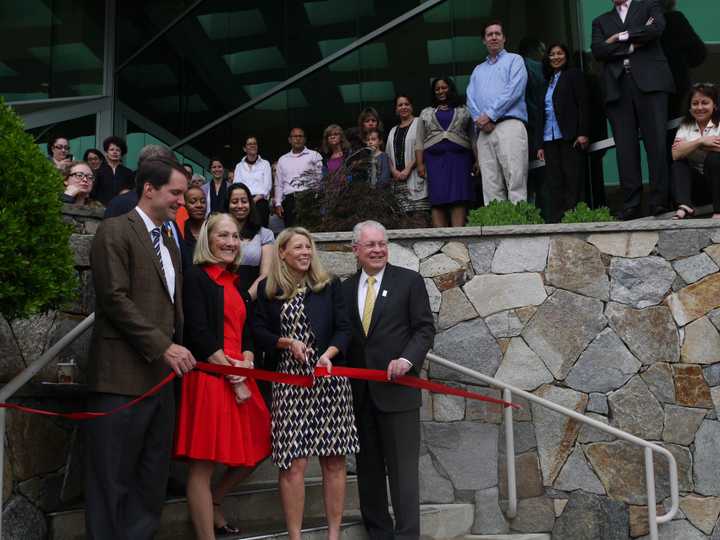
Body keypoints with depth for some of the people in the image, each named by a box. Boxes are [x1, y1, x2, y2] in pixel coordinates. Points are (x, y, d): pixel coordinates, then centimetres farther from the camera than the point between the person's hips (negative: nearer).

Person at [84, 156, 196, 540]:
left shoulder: (170, 246, 20)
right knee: (113, 479, 0)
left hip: (161, 376, 8)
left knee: (152, 479, 11)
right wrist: (164, 346, -17)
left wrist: (177, 347, 8)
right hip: (123, 376, -8)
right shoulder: (116, 231, -6)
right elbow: (115, 298, -15)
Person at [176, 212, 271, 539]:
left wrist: (246, 365, -4)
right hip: (209, 376, -8)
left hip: (241, 377, 8)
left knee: (255, 451, 12)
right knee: (203, 463, -3)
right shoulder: (196, 277, -5)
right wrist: (234, 376, -14)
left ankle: (211, 505, 32)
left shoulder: (236, 282, 17)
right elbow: (198, 334, -13)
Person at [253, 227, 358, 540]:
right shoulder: (268, 289, 8)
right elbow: (259, 332, 7)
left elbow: (343, 329, 4)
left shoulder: (329, 286, 8)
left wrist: (329, 353, -14)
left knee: (334, 461, 3)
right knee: (293, 464, -3)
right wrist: (287, 343, -9)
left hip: (329, 379, 1)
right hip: (289, 380, -1)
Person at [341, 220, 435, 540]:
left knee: (402, 466, -2)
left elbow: (425, 328, -3)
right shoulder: (346, 288, 11)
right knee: (368, 466, 11)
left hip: (397, 386, -4)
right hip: (359, 391, 4)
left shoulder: (410, 281, 0)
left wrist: (407, 359, -18)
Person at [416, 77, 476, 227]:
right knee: (438, 198, -8)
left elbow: (473, 137, 11)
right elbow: (419, 141, 12)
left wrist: (477, 160, -1)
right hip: (434, 158, 1)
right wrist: (420, 164, 0)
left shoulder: (464, 110, 18)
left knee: (459, 198, -12)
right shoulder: (426, 112, 20)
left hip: (459, 157, -1)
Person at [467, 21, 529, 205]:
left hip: (510, 125, -5)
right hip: (484, 131, 5)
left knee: (515, 181, -14)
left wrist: (490, 115, -8)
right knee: (490, 185, -3)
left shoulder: (514, 60, 13)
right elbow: (470, 98, 15)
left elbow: (514, 90, -3)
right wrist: (479, 119, -5)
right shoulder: (478, 70, 28)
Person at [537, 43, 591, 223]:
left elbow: (583, 105, -3)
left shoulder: (574, 75, 7)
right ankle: (554, 220, -6)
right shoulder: (547, 81, 22)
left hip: (570, 136, -5)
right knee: (553, 181, -3)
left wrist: (583, 133, -14)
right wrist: (540, 145, 14)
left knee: (572, 179, -7)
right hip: (549, 138, 5)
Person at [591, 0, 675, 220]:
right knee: (625, 148, -5)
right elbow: (597, 51, 5)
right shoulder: (601, 21, 24)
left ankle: (659, 200, -9)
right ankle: (631, 205, -6)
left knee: (656, 141, -9)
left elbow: (656, 29, -3)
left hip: (649, 81, -2)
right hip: (617, 87, 2)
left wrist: (620, 37, 1)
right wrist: (633, 44, -2)